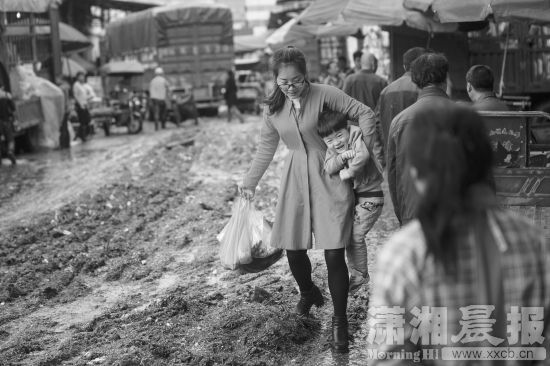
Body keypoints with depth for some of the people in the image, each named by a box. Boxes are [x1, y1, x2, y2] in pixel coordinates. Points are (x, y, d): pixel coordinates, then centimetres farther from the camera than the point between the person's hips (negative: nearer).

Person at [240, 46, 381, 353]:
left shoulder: (323, 94, -11)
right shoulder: (273, 108, 4)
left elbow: (365, 113, -9)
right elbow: (266, 149, 15)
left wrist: (369, 151, -11)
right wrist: (250, 183, 16)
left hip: (330, 178, -4)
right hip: (296, 179, 4)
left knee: (334, 253, -8)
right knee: (293, 247, 6)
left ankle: (340, 321, 9)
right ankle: (308, 293, 40)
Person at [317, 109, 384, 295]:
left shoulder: (357, 135, -19)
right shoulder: (331, 148, 1)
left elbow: (363, 155, -39)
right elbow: (328, 168, -16)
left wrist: (347, 173, -27)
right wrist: (346, 155, -31)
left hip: (371, 195, -8)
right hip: (353, 194, 8)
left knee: (355, 236, -7)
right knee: (349, 234, 12)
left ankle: (359, 275, 11)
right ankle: (357, 274, 27)